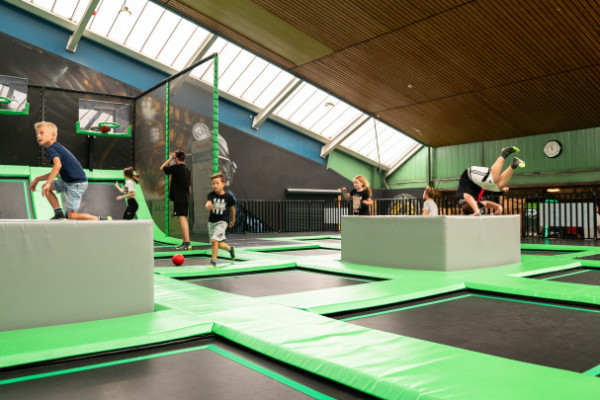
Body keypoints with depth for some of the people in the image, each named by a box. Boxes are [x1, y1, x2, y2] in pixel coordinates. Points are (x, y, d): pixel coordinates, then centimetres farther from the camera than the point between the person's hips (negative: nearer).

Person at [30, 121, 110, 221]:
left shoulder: (52, 149, -11)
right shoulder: (57, 147, 19)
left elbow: (58, 165, -32)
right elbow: (55, 173, 27)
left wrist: (48, 183, -34)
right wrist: (37, 179, 29)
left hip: (77, 183, -10)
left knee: (71, 216, -11)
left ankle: (103, 220, -4)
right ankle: (59, 214, 11)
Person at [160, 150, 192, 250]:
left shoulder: (176, 167, -9)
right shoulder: (187, 170, 15)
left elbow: (162, 168, 3)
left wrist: (170, 158, 5)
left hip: (179, 198, -9)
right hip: (186, 198, 9)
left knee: (182, 219, -12)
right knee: (184, 219, 13)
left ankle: (187, 243, -18)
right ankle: (185, 242, 17)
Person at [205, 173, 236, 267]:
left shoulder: (228, 197, -8)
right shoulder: (211, 195, -7)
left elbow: (232, 209, 7)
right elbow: (208, 203, -27)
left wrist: (232, 221, 17)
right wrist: (208, 206, -52)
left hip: (222, 221, -4)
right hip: (211, 222, 4)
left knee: (214, 241, -20)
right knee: (219, 244, 15)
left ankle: (213, 261, -7)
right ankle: (230, 249, 46)